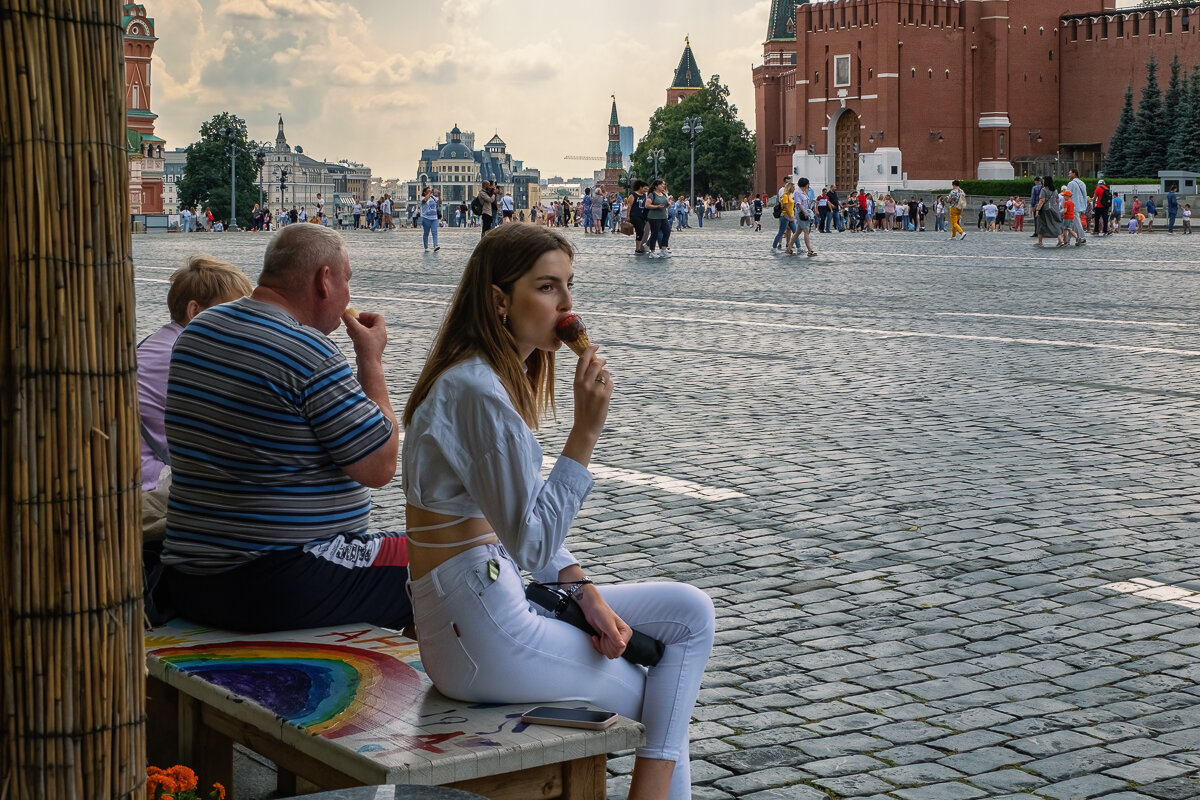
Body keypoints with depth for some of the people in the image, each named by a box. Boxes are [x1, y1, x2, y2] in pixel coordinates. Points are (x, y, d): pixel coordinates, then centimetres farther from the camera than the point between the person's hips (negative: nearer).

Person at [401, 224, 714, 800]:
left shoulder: (504, 377, 10)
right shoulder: (476, 392, -22)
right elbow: (531, 540, -22)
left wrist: (585, 593, 2)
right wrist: (586, 432, -24)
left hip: (502, 596, 9)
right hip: (481, 633, -9)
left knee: (690, 611, 6)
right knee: (657, 700, 3)